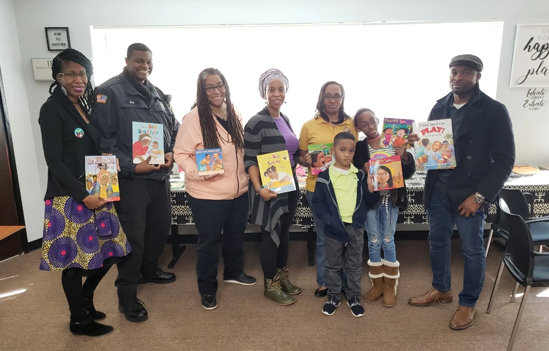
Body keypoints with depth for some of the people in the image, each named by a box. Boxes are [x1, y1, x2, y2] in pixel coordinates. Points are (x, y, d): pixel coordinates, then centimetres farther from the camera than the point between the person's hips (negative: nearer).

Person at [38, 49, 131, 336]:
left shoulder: (85, 107, 12)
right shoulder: (52, 110, -10)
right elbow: (54, 161, -15)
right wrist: (84, 196, -19)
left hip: (95, 193, 8)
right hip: (69, 197, -7)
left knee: (110, 250, 12)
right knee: (74, 258, 4)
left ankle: (85, 300, 35)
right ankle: (79, 320, 24)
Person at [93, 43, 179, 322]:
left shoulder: (157, 94, 14)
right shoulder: (109, 91, -9)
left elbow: (174, 128, 18)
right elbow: (103, 139, -15)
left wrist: (171, 153, -1)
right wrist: (131, 165, -21)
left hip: (159, 175, 7)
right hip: (131, 178, -7)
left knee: (160, 226, 17)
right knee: (133, 235, -1)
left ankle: (149, 270, 41)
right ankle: (127, 295, 16)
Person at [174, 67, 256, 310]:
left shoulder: (234, 114, 5)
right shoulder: (194, 118, -16)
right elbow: (180, 153, -15)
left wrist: (247, 175, 9)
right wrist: (198, 173, -29)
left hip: (238, 190, 7)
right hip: (207, 194, -6)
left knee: (236, 234, 22)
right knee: (209, 241, 8)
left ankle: (234, 272, 46)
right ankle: (207, 288, 29)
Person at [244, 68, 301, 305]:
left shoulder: (285, 120, 10)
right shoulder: (257, 123, -13)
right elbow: (249, 161, -17)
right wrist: (259, 188, -26)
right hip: (270, 189, -7)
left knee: (284, 232, 17)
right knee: (271, 235, 3)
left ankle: (282, 277, 33)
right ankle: (271, 285, 20)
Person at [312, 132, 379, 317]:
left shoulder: (360, 175, 2)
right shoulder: (325, 176, -6)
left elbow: (368, 201, 4)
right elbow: (317, 202, -4)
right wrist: (328, 220, -15)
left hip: (356, 227, 2)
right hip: (334, 229, -2)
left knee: (355, 265, 14)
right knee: (333, 265, 13)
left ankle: (354, 297, 30)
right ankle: (333, 296, 30)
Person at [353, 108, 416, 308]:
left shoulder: (393, 143, -2)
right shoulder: (358, 147, -4)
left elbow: (408, 174, -3)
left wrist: (404, 155, -19)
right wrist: (364, 172, -24)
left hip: (390, 199, 0)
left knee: (388, 240, 6)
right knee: (374, 241, 7)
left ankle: (390, 285, 22)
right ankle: (377, 283, 25)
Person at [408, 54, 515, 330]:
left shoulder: (494, 111, -9)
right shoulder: (439, 107, 5)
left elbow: (505, 160, -9)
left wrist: (479, 196, -15)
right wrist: (418, 143, -11)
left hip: (470, 194, -4)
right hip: (437, 190, 5)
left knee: (472, 250, 9)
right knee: (437, 242, 16)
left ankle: (468, 304, 29)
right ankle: (441, 289, 39)